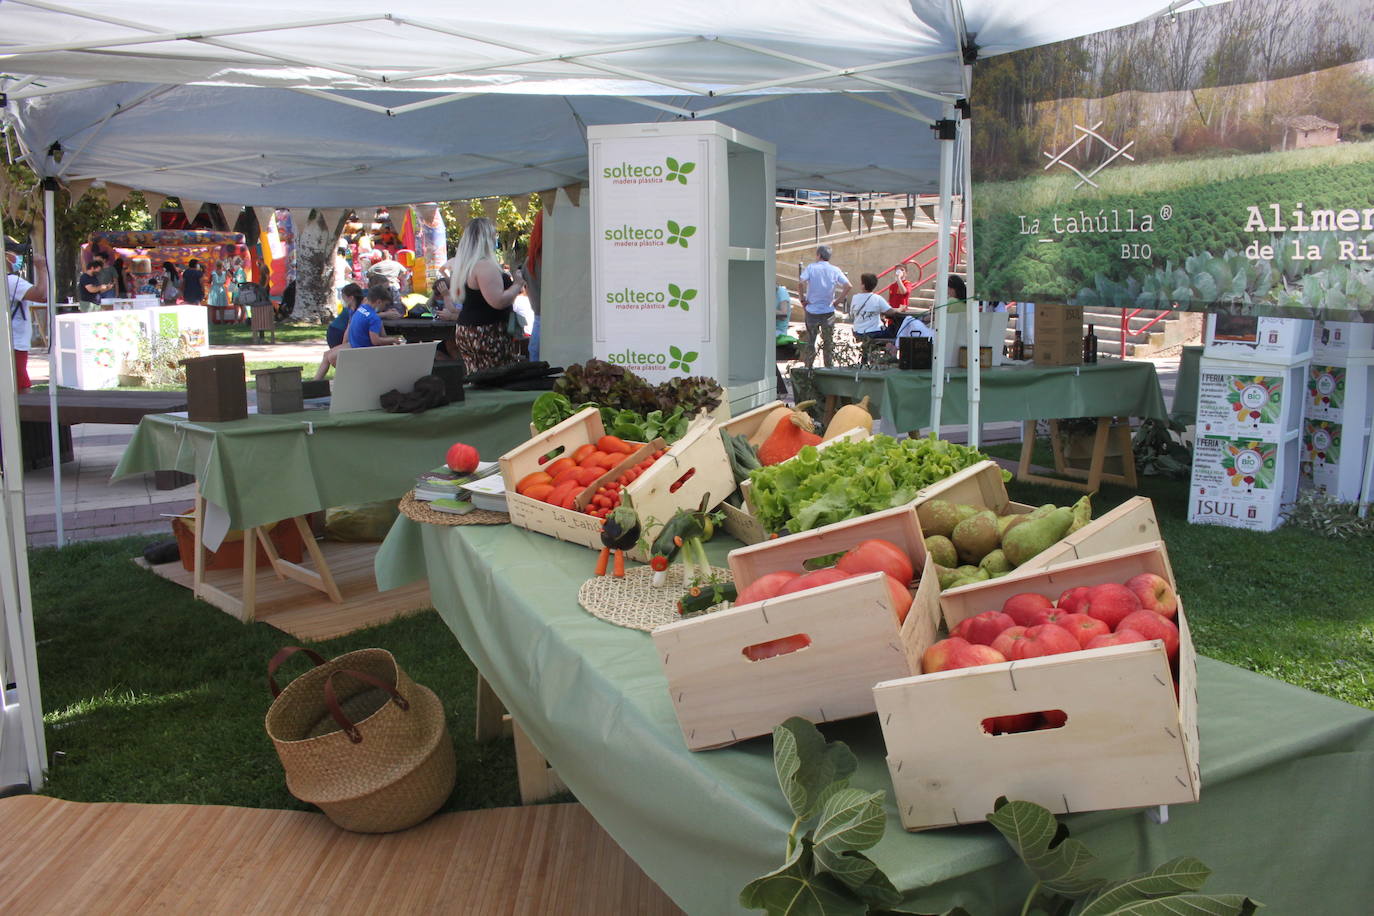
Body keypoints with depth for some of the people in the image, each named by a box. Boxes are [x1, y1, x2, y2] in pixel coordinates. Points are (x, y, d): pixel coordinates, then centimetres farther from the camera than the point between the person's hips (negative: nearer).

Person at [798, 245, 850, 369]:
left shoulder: (811, 267, -4)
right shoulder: (835, 270, 2)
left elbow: (802, 282, -20)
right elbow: (849, 286, -7)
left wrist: (803, 299, -9)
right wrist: (837, 300, 0)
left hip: (812, 311, -1)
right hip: (828, 311, 1)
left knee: (810, 341, 9)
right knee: (828, 342, 11)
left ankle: (808, 367, 12)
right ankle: (829, 367, 14)